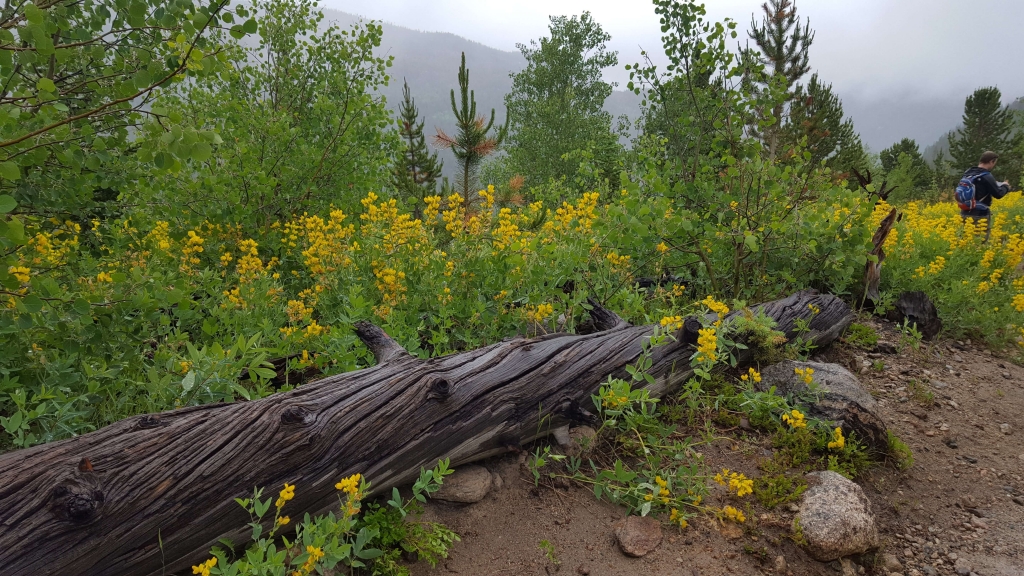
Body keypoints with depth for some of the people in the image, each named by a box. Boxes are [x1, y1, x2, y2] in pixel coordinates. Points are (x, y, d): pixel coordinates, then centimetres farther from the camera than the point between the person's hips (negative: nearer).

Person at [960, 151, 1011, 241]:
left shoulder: (967, 173, 7)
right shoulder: (987, 177, -15)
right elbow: (998, 195, -10)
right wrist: (1005, 186, 10)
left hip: (965, 214, 7)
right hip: (980, 215, -7)